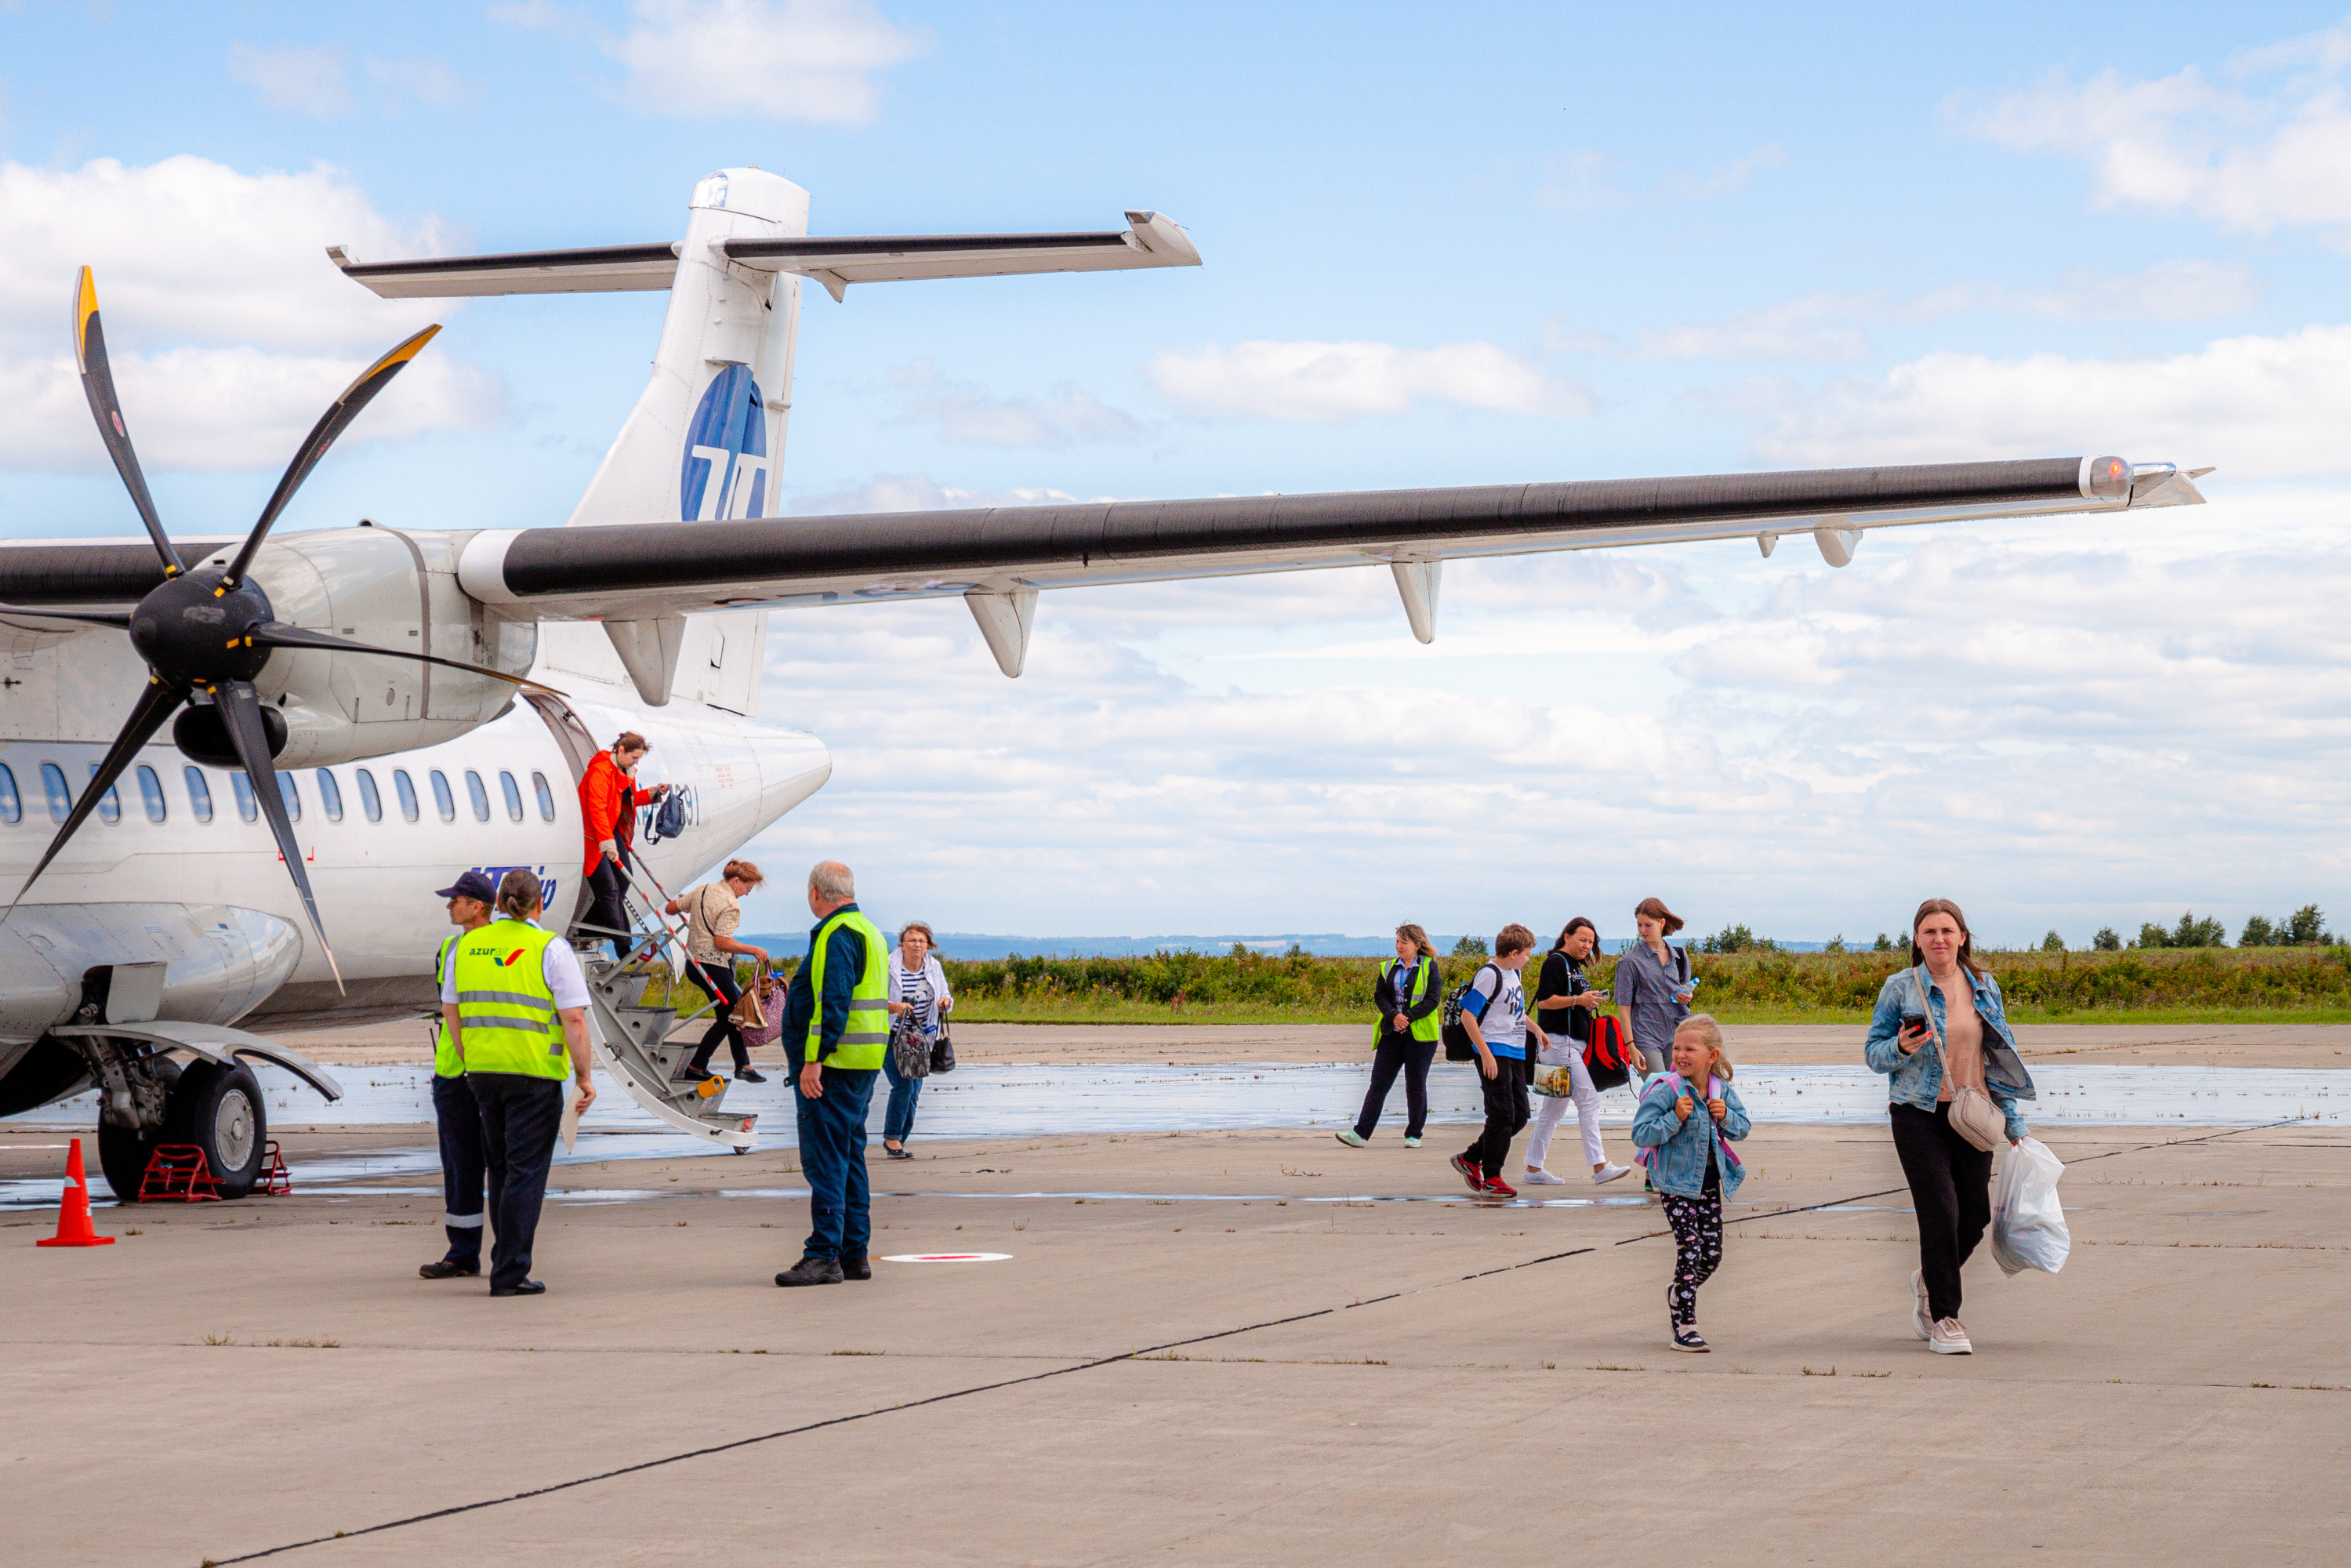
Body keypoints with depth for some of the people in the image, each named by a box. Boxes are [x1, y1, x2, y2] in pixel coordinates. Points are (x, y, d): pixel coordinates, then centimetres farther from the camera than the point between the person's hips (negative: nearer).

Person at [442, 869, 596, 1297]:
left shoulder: (466, 946, 8)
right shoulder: (550, 949, -8)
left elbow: (450, 1010, 14)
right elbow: (574, 1020, -12)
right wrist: (585, 1076, -6)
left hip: (482, 1070, 5)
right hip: (534, 1073, -5)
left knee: (501, 1168, 18)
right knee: (525, 1170, -1)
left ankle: (506, 1261, 24)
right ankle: (510, 1274, -3)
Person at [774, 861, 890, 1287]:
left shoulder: (836, 935, -13)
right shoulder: (868, 932, 19)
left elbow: (833, 1003, -22)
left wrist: (814, 1059, -24)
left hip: (832, 1063, -10)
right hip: (864, 1063, 10)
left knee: (824, 1159, -11)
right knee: (849, 1157, 13)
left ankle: (824, 1255, -14)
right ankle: (854, 1254, 16)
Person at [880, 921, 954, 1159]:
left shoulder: (934, 968, 4)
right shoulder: (889, 968, -12)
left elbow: (945, 996, 15)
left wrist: (946, 1001, -9)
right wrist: (894, 1007, -27)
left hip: (919, 1039, 6)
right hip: (891, 1037, -6)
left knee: (914, 1093, 4)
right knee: (903, 1085, -18)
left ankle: (897, 1142, 15)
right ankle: (892, 1137, -5)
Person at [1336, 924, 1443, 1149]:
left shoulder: (1430, 968, 0)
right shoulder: (1388, 968, 12)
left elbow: (1433, 1000, -8)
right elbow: (1379, 996, 5)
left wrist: (1408, 1017, -17)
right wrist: (1394, 1016, -14)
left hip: (1419, 1035, -3)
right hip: (1391, 1035, 3)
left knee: (1416, 1086, 2)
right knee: (1378, 1083, -1)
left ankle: (1414, 1135, 13)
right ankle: (1360, 1134, -5)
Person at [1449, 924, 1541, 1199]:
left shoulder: (1513, 973, 15)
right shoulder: (1489, 975, -13)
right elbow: (1467, 1016, -17)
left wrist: (1535, 1029, 21)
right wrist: (1486, 1054, -20)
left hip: (1515, 1054, 9)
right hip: (1495, 1054, -9)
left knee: (1519, 1116, 9)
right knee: (1501, 1115, -9)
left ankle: (1470, 1159, 21)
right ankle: (1491, 1177, -1)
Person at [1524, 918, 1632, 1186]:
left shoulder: (1574, 965, 20)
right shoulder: (1556, 962, -9)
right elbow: (1544, 1001, -17)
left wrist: (1591, 1001, 8)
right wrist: (1578, 1000, -22)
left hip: (1572, 1044, 10)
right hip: (1559, 1041, -10)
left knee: (1553, 1109, 11)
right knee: (1589, 1100, -14)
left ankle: (1533, 1169, 14)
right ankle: (1600, 1167, -17)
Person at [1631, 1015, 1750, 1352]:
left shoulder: (1722, 1089, 0)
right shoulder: (1666, 1090, -15)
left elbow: (1742, 1128, 10)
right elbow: (1641, 1134, -17)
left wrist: (1726, 1116, -11)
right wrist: (1675, 1118, -27)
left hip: (1709, 1179, 6)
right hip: (1677, 1181, -6)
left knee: (1712, 1254, 9)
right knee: (1690, 1250, -10)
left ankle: (1678, 1294, 38)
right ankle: (1685, 1327, -4)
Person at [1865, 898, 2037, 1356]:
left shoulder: (1984, 987, 8)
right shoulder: (1900, 988, -2)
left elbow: (2001, 1055, 14)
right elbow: (1872, 1052, 2)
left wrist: (2014, 1122, 12)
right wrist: (1901, 1049, -21)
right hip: (1919, 1113, -4)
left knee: (1975, 1214, 4)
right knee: (1941, 1212, -10)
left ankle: (1929, 1281, 34)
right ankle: (1943, 1318, 3)